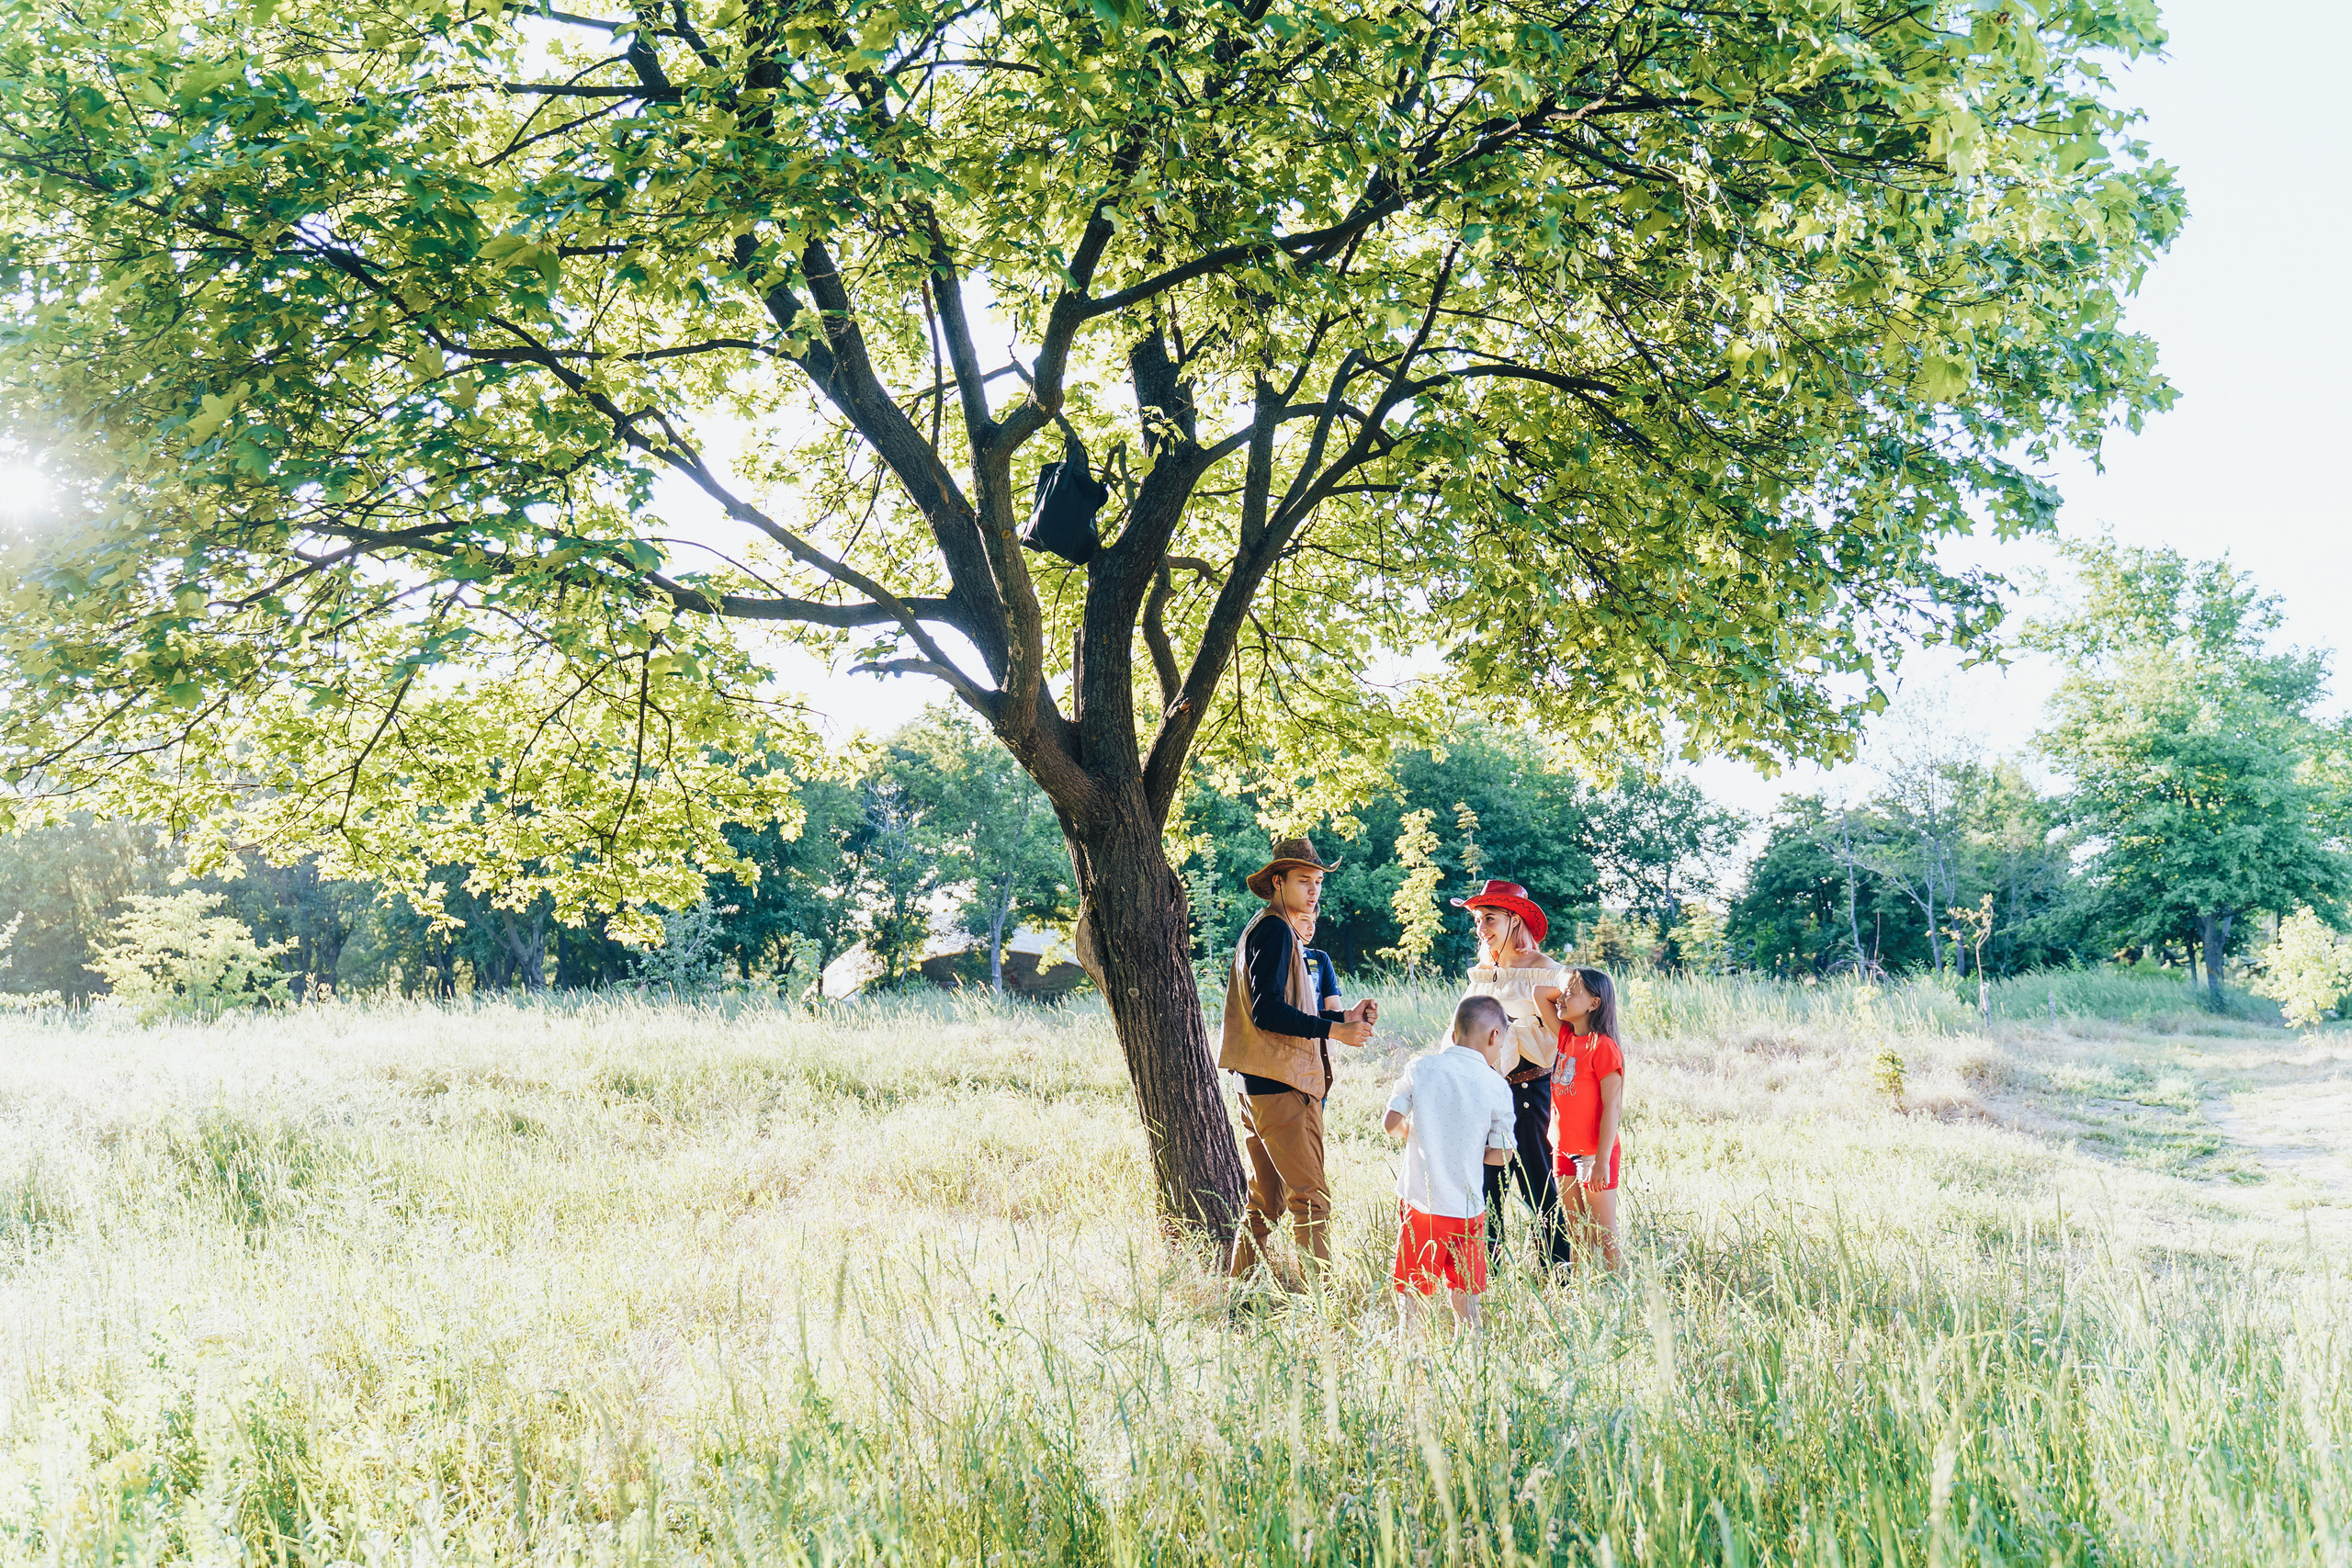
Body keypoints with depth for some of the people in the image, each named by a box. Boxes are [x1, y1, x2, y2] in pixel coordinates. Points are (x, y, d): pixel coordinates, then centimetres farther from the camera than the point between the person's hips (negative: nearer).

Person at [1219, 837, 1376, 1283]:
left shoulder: (1264, 928, 20)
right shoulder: (1275, 930, -11)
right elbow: (1267, 1012, -20)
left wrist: (1344, 1016, 13)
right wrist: (1334, 1030, -18)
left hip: (1259, 1086, 11)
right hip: (1283, 1083, -11)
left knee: (1265, 1200, 15)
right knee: (1310, 1197, -9)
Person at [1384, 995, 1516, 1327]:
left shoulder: (1420, 1068, -3)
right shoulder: (1498, 1088, -4)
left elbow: (1391, 1123, -3)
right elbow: (1501, 1154, -2)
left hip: (1420, 1199, 0)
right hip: (1467, 1207, 1)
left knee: (1410, 1291, 6)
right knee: (1464, 1292, 13)